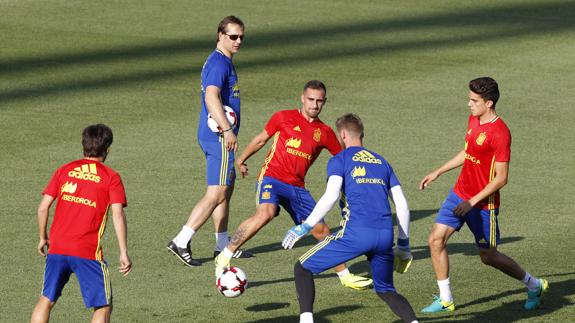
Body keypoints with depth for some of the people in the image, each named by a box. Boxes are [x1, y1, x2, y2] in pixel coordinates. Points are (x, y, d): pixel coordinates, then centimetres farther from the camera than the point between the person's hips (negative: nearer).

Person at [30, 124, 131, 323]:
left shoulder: (64, 171, 10)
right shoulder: (111, 178, 1)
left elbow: (43, 207, 6)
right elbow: (117, 214, -10)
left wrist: (43, 238, 19)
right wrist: (123, 252, -10)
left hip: (57, 247, 4)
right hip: (88, 252, -3)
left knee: (47, 299, 17)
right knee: (103, 306, 7)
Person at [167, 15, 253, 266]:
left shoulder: (224, 62, 17)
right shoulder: (218, 63, -16)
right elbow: (212, 98, -31)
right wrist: (227, 130, -39)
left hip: (217, 135, 11)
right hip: (219, 137, -11)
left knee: (227, 188, 17)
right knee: (216, 194, -11)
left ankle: (223, 245, 23)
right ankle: (181, 242, -13)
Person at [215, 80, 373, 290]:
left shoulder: (325, 132, 10)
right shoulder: (284, 118, 2)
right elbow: (261, 139, 15)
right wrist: (241, 160, 23)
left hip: (297, 186, 4)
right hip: (272, 176, -4)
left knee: (321, 230, 4)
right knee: (265, 213, -32)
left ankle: (344, 275, 20)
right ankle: (224, 257, -25)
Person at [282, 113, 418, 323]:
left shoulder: (339, 160, 9)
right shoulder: (381, 162, 23)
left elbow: (331, 197, -8)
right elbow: (402, 206, 19)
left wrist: (304, 228, -4)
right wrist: (403, 245, 26)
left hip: (355, 233, -5)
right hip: (385, 235, 5)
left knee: (302, 268, 10)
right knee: (386, 291, 23)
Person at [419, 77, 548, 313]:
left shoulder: (500, 134, -23)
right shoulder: (474, 120, 3)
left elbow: (501, 179, -21)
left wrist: (472, 202, -23)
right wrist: (437, 172, 20)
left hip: (483, 203, -8)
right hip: (460, 193, 8)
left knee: (488, 256, 5)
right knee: (436, 240, -4)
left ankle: (535, 285, 27)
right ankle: (445, 300, 7)